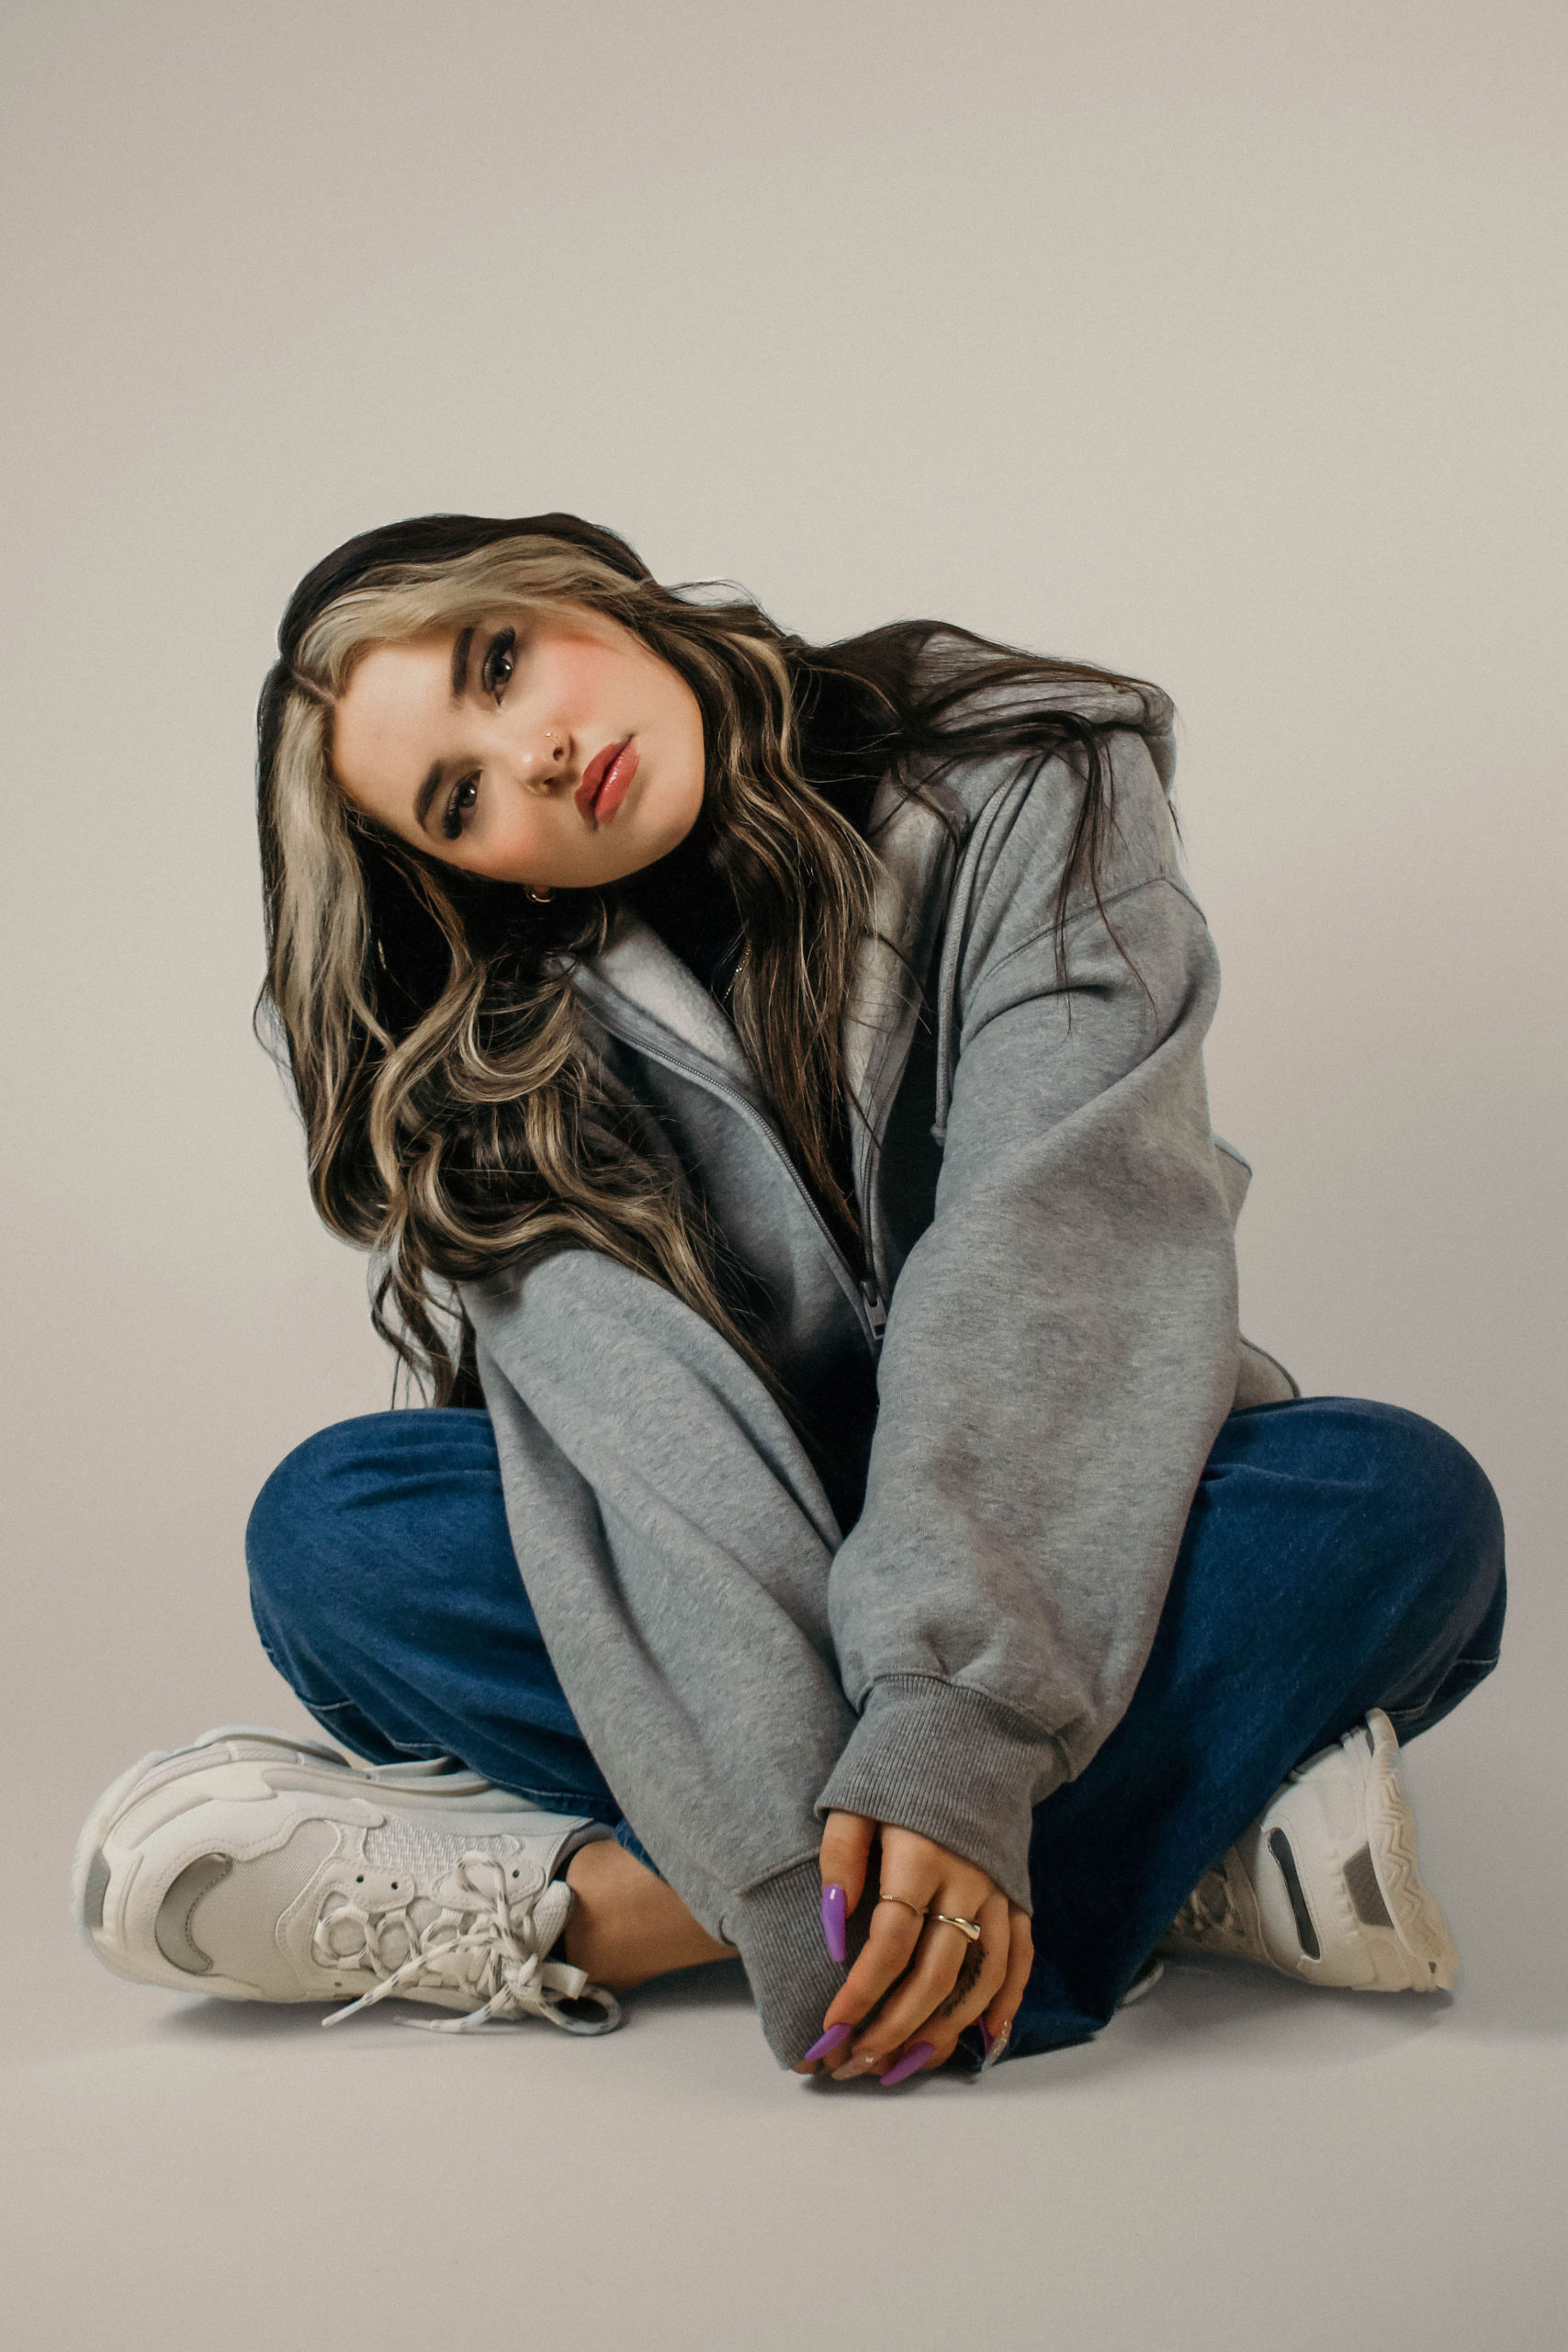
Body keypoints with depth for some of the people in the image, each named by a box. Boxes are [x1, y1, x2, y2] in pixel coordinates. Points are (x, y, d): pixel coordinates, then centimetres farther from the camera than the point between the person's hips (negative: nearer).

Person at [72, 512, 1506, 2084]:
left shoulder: (1022, 794, -9)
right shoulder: (502, 1041, -5)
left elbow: (1056, 1259, -22)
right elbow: (634, 1415, -22)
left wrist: (948, 1733, -34)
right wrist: (808, 1828, -36)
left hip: (1057, 1535, -1)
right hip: (744, 1580, 1)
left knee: (1398, 1503, -31)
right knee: (337, 1526, -25)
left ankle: (596, 1909, -33)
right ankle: (1187, 1824, -28)